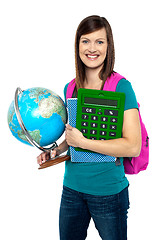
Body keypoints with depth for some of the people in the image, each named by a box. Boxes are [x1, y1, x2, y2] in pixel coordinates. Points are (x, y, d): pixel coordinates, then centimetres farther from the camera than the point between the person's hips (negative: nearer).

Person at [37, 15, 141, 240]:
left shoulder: (121, 87, -13)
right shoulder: (71, 88, 4)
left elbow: (133, 146, -20)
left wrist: (82, 142, -20)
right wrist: (57, 150, 0)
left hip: (108, 191, -5)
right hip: (72, 187, 5)